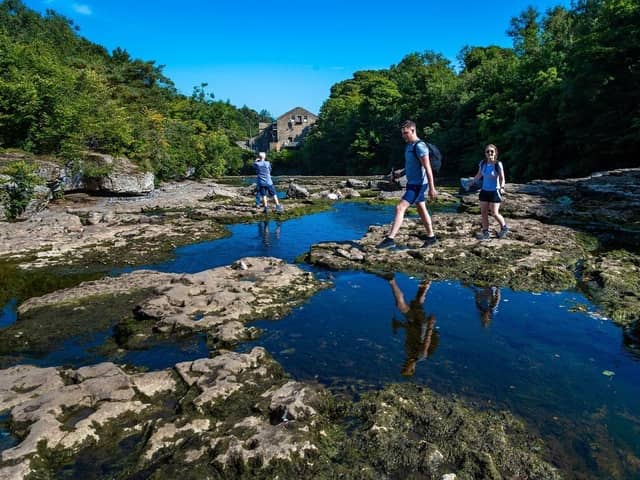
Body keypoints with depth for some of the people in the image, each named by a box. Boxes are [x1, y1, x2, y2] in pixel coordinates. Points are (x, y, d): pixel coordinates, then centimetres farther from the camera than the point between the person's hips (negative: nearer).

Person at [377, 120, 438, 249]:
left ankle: (390, 238, -18)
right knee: (422, 210, 17)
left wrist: (432, 188, -22)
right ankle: (431, 237, 29)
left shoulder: (419, 146, -17)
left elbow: (427, 168, -20)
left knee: (400, 208, -16)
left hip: (418, 185, -10)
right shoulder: (409, 145, 12)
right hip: (412, 183, 10)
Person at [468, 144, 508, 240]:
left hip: (494, 191, -5)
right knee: (483, 212, 4)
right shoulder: (482, 163, -1)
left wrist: (502, 187, -28)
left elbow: (502, 178, -11)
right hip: (484, 191, 5)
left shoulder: (498, 164, -15)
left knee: (494, 213, -4)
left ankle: (504, 228, 22)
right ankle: (485, 233, 12)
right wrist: (470, 183, 17)